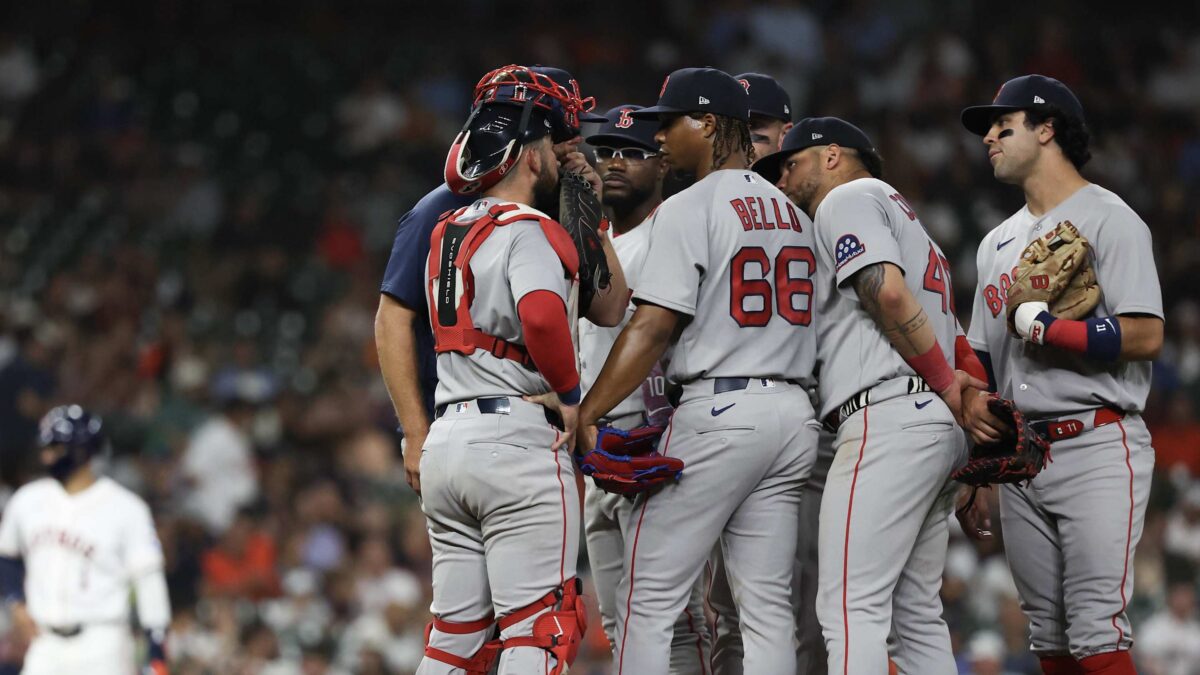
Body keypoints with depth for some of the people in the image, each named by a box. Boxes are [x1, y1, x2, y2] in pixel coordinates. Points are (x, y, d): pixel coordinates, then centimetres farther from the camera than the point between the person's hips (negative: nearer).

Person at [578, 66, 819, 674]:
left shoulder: (689, 209, -7)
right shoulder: (792, 213, 17)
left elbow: (653, 327, -15)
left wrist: (587, 413, -16)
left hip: (717, 411, -8)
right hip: (793, 413, 8)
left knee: (648, 599, -4)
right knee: (767, 605, 7)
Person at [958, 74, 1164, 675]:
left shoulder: (1108, 220, -3)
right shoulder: (997, 243, 22)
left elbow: (1144, 337, -13)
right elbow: (981, 354, 22)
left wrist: (1043, 328, -16)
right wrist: (972, 398, 2)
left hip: (1097, 447, -8)